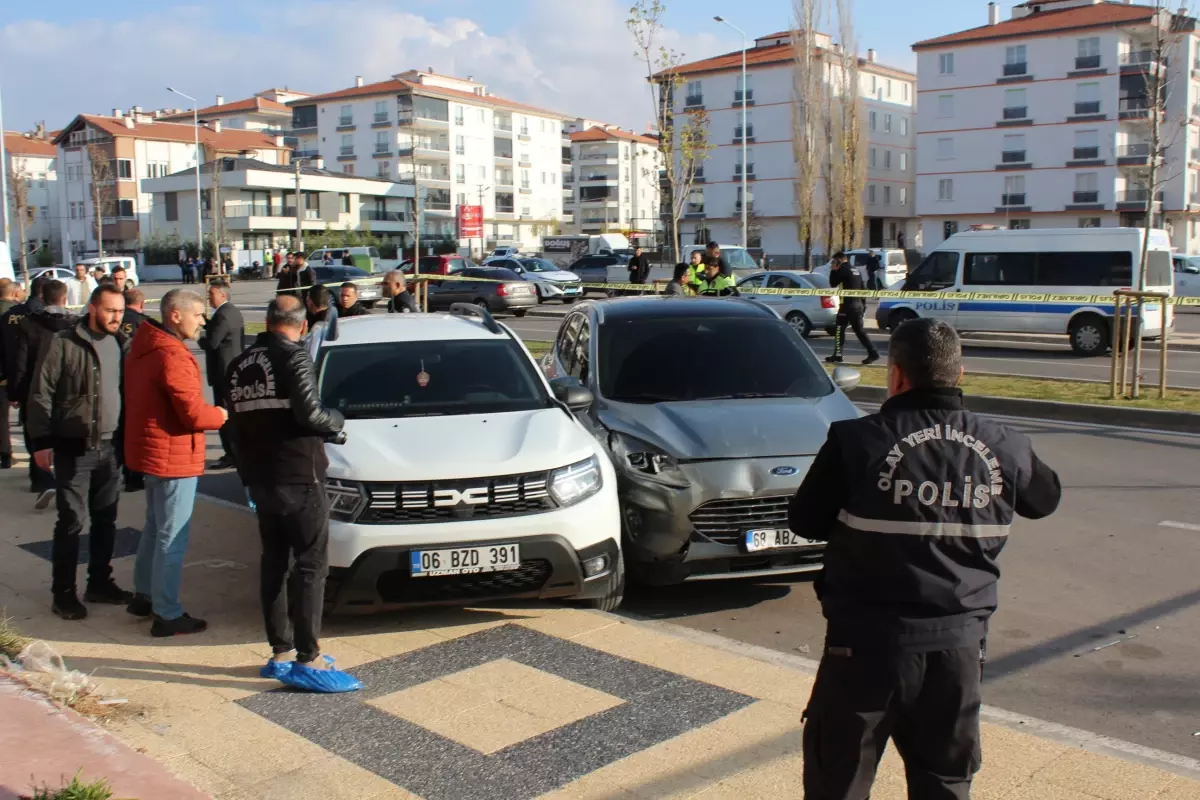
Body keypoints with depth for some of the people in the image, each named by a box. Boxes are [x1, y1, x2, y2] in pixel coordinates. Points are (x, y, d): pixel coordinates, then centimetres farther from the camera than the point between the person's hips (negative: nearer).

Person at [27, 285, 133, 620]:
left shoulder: (120, 343, 7)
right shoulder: (63, 343, -9)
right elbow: (40, 394, -9)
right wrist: (41, 441, -12)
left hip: (109, 447, 5)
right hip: (73, 449, -5)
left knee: (105, 519, 12)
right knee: (71, 521, 0)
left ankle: (100, 583, 25)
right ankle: (63, 592, 12)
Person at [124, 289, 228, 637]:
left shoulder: (145, 348, 9)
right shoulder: (172, 356, -22)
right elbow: (193, 414, -25)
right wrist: (220, 415, -4)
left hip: (151, 452, 10)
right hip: (172, 457, -10)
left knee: (155, 527, 23)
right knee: (172, 537, -2)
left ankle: (144, 595, 35)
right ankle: (167, 615, 6)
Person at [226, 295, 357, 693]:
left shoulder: (240, 366, 12)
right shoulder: (293, 358, -11)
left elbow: (236, 425, 14)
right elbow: (309, 414, -19)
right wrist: (336, 421, 0)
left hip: (260, 479, 8)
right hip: (298, 477, -8)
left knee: (274, 563, 13)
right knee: (311, 565, -5)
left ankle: (280, 653, 18)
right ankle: (307, 661, -6)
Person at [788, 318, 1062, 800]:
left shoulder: (856, 441, -13)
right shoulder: (1002, 448, -2)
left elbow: (805, 521, -3)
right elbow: (1046, 498, 18)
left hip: (869, 640, -3)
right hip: (959, 642, 4)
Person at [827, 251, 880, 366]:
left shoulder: (843, 269, -9)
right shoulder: (855, 270, 17)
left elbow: (833, 283, -8)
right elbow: (861, 288, 19)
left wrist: (833, 270, 2)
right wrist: (863, 303, 22)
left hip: (848, 304, -8)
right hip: (858, 304, 8)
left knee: (840, 329, 1)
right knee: (859, 330, 10)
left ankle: (837, 355, 2)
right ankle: (873, 353, 3)